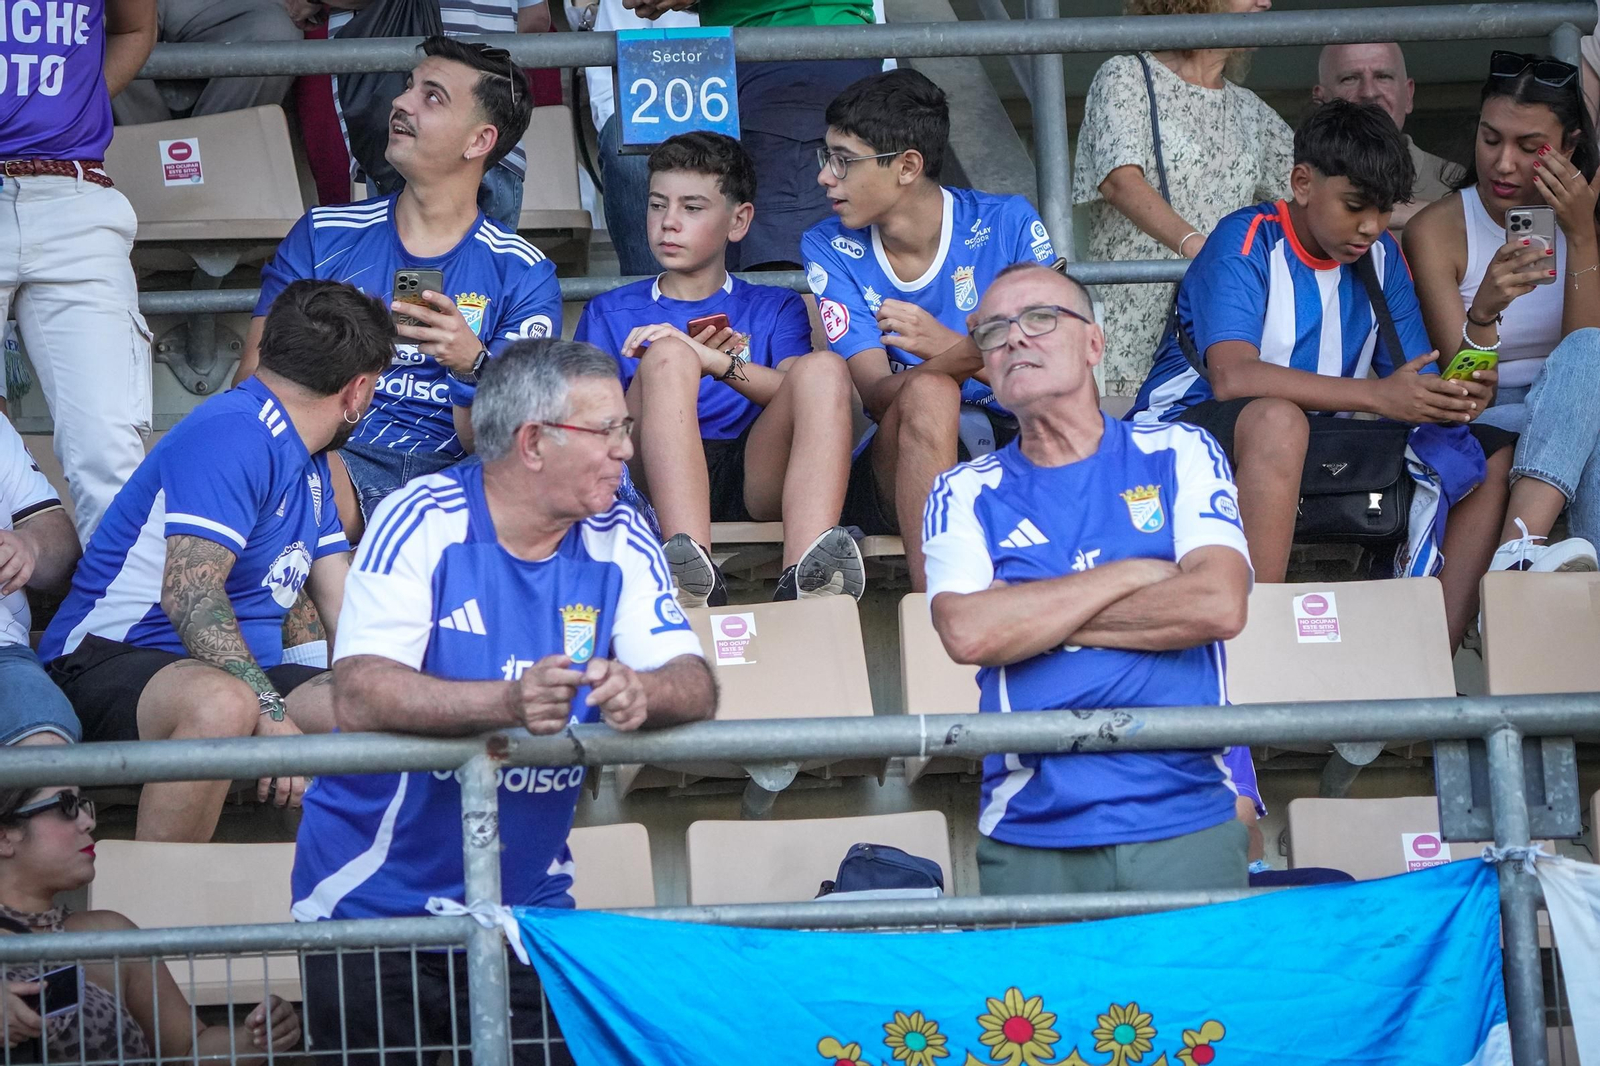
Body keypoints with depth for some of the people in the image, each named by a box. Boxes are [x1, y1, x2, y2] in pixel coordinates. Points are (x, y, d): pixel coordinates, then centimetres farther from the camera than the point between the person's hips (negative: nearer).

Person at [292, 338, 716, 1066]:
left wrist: (640, 693, -32)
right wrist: (511, 702, -38)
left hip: (528, 899, 4)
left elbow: (696, 686, -8)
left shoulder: (618, 541, 0)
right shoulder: (420, 523, -13)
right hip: (376, 899, -3)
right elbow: (358, 699, -24)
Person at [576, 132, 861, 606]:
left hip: (756, 478, 1)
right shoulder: (610, 313, 27)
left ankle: (804, 573, -48)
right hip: (657, 481, -1)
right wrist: (673, 367, -3)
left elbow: (809, 395, 4)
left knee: (825, 366, -24)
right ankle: (692, 569, -51)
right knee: (669, 354, -27)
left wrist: (719, 363, -13)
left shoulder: (775, 309, 27)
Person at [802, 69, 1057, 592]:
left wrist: (951, 346, -26)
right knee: (928, 393, -33)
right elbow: (878, 397, -9)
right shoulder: (830, 249, 2)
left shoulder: (1007, 224, -1)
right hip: (902, 470, 0)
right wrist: (966, 360, -31)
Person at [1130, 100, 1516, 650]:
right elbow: (1232, 378, -29)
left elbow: (1415, 382, 4)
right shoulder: (1247, 241, -13)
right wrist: (1377, 395, -36)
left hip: (1307, 444, 7)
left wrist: (1457, 395, -23)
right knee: (1278, 420, -41)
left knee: (1496, 456, -5)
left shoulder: (1381, 257, 8)